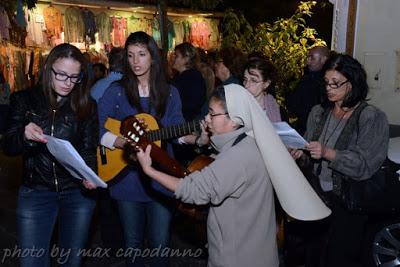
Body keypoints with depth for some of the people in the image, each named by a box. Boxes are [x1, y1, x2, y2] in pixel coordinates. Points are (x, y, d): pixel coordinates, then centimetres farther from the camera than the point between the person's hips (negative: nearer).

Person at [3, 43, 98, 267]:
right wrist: (25, 136, -25)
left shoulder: (87, 105, -1)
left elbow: (89, 150, -1)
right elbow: (8, 147, -3)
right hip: (35, 192, 0)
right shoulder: (24, 99, -1)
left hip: (79, 191, 1)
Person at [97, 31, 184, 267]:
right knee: (133, 243, 13)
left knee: (160, 243, 5)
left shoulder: (169, 93, 5)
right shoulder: (116, 91, -1)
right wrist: (125, 143, -21)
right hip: (127, 177, 0)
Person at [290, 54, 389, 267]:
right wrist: (300, 154, -12)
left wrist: (328, 153, -27)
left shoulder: (371, 117, -10)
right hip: (318, 194, 4)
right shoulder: (319, 112, 6)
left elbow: (364, 165, -17)